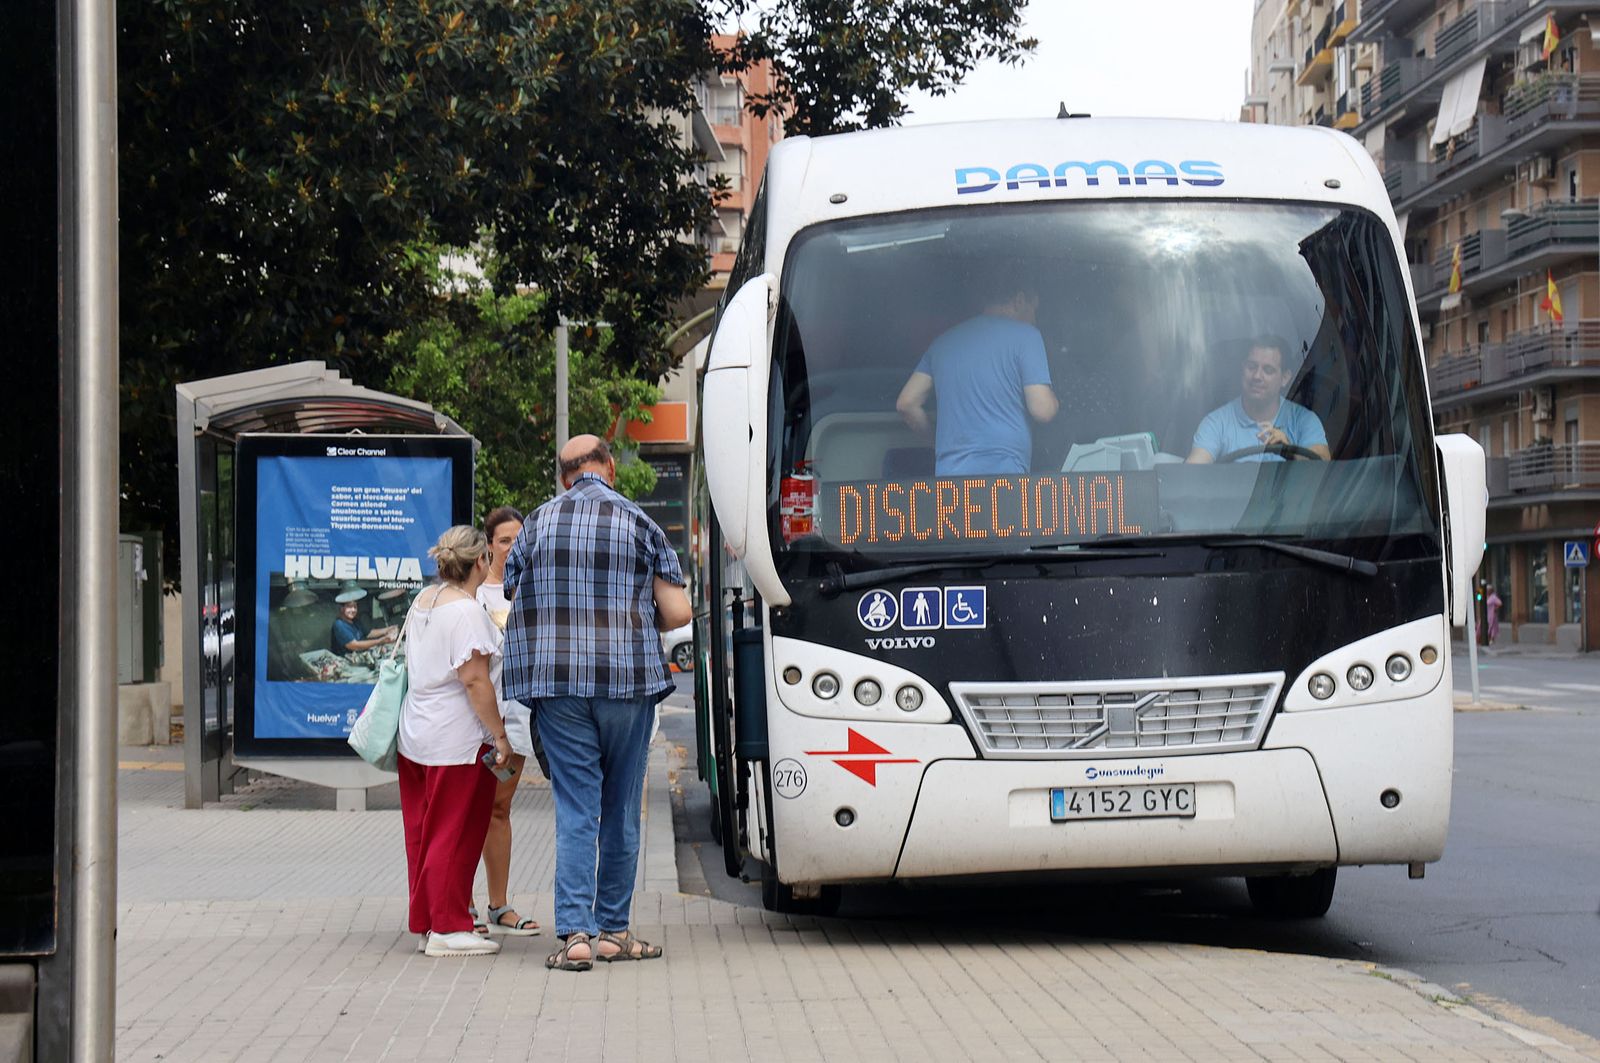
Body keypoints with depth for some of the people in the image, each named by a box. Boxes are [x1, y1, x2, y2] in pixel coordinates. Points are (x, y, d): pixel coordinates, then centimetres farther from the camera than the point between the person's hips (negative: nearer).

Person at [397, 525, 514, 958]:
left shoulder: (423, 600, 10)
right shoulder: (467, 610, -17)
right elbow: (475, 681, -21)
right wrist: (500, 735, -16)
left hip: (416, 737, 9)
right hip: (457, 740, -9)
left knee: (423, 833, 12)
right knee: (455, 835, -1)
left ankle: (426, 925, 17)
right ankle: (448, 928, 2)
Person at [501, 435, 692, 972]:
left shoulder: (536, 525, 6)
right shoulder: (638, 523, 1)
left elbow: (515, 604, 11)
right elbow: (678, 613, 0)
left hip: (556, 683, 1)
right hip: (628, 680, -1)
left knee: (575, 807, 1)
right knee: (621, 807, 9)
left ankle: (575, 933, -8)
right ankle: (613, 930, 15)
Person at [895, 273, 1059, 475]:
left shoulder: (944, 339, 20)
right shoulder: (1024, 334, 3)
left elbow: (906, 403, 16)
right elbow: (1042, 410, -3)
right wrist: (1054, 402, 20)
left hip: (948, 472, 5)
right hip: (1003, 470, -5)